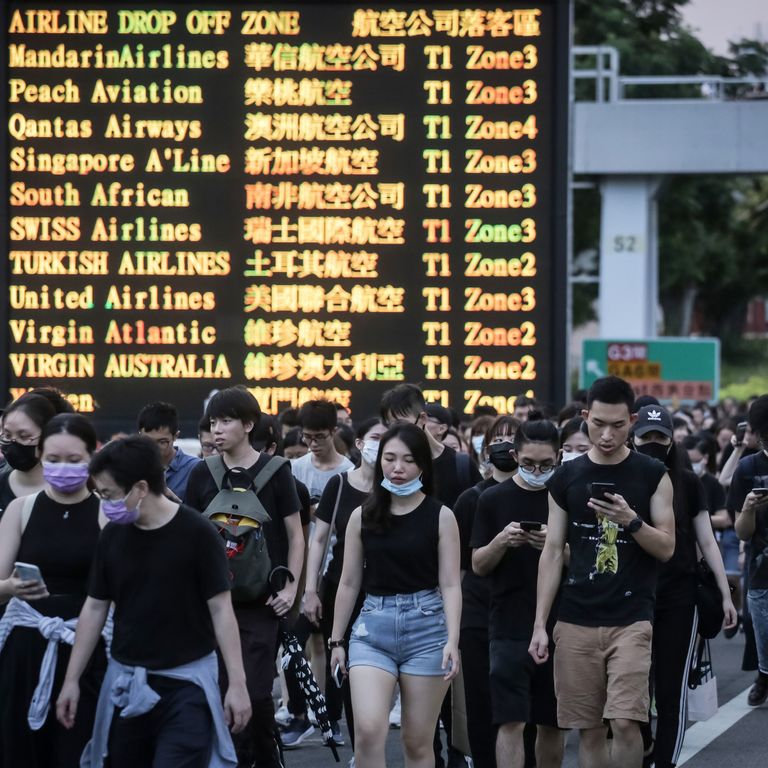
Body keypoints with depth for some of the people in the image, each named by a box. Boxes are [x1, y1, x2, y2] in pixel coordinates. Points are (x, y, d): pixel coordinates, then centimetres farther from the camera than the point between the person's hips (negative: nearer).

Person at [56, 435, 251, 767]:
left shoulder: (196, 533, -11)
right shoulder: (113, 536, 2)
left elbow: (220, 609, -8)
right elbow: (95, 608, 10)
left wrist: (237, 682, -11)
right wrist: (72, 679, 8)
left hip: (186, 681, -5)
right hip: (125, 681, 5)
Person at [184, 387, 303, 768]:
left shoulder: (274, 471, -1)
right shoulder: (203, 474, 6)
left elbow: (295, 534, 2)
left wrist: (291, 586, -7)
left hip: (260, 601, -3)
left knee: (255, 689, -10)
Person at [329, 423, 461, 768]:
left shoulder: (440, 516, 0)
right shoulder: (362, 516, 6)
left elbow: (450, 584, -3)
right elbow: (349, 583, 12)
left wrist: (452, 641, -14)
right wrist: (337, 640, 12)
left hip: (426, 626, -1)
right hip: (373, 627, 1)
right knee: (368, 730, -17)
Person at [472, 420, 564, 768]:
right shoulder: (494, 499, 3)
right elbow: (478, 565, 4)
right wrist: (501, 541, -16)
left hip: (558, 628, 1)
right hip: (510, 629, -1)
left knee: (552, 724, 9)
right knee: (511, 722, -8)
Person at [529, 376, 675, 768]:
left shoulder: (652, 475, 2)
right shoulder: (566, 477, 7)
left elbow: (666, 547, 1)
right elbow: (552, 552, 8)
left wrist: (632, 521, -19)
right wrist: (540, 624, 3)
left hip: (630, 619, -2)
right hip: (576, 621, 2)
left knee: (625, 721, -15)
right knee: (589, 729, 3)